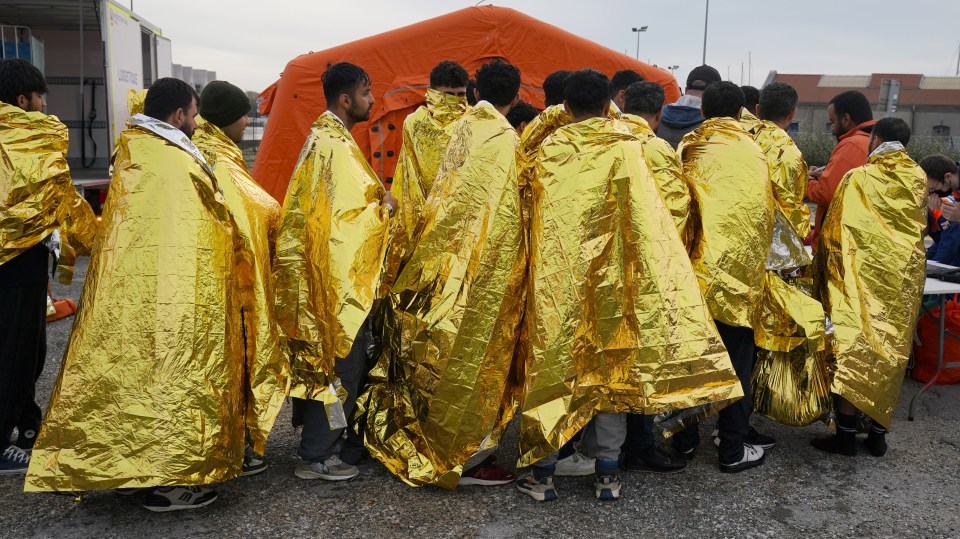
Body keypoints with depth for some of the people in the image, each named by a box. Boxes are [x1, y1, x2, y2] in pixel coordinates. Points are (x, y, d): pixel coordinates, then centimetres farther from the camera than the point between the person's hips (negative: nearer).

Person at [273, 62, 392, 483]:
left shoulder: (322, 136, 14)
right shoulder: (336, 145, -18)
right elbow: (346, 216, -22)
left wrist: (377, 198, 7)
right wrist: (386, 207, -7)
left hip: (323, 271, 10)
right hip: (338, 275, -10)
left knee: (327, 359, 18)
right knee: (341, 360, -1)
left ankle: (321, 440, 31)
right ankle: (317, 456, 9)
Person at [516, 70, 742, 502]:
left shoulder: (548, 150, -1)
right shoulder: (627, 149, -5)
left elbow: (533, 217, 4)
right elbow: (648, 221, -8)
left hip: (555, 279, 1)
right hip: (609, 278, 0)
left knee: (551, 364, 8)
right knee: (610, 366, 10)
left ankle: (542, 471, 13)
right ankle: (606, 473, 18)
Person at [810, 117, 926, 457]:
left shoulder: (858, 178, -8)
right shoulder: (919, 179, 5)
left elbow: (834, 232, -6)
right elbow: (920, 228, 18)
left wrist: (825, 275, 3)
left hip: (861, 279, -4)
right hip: (904, 280, 5)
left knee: (850, 349, 1)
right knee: (890, 353, 10)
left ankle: (846, 434, 4)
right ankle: (878, 433, 18)